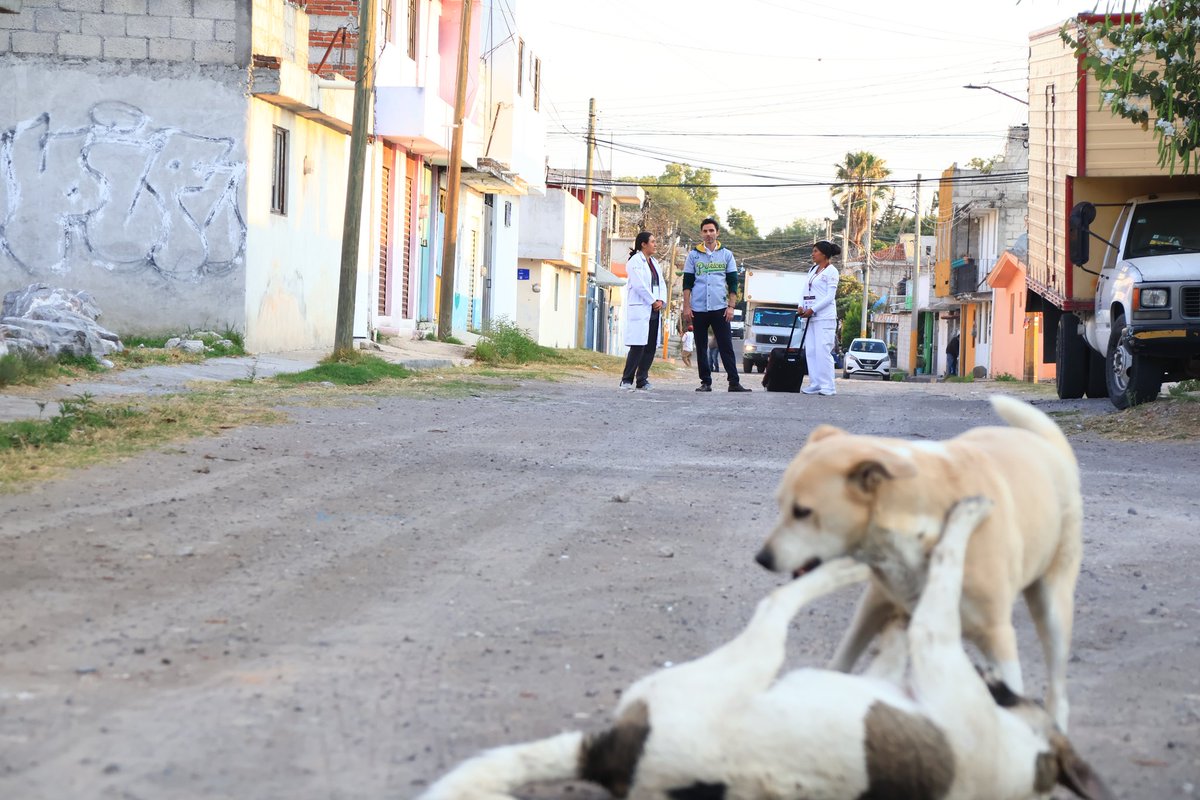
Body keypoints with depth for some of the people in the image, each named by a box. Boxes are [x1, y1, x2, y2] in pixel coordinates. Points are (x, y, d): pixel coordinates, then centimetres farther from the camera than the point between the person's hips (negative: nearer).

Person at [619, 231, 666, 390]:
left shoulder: (653, 262, 19)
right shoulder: (635, 261, -6)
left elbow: (661, 284, 16)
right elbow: (640, 286, -14)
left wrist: (661, 301, -1)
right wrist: (653, 301, -9)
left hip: (653, 311, 8)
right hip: (639, 310, -8)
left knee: (651, 347, 4)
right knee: (638, 346, -12)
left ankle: (642, 380, 10)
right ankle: (626, 380, -7)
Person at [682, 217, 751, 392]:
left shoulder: (726, 255, 8)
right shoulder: (693, 255, 8)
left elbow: (733, 283, 7)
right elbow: (687, 283, 7)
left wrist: (731, 307, -3)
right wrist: (686, 307, -2)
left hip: (720, 308, -1)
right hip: (698, 309, 1)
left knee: (726, 346, -6)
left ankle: (734, 382, -8)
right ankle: (706, 382, 10)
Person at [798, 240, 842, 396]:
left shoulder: (831, 271, -4)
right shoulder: (813, 269, 18)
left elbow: (830, 296, -11)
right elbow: (806, 290, 17)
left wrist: (812, 310, -15)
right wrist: (801, 307, -1)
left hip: (825, 317, -8)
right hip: (811, 317, 8)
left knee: (822, 351, -12)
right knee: (810, 351, 4)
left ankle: (828, 387, -10)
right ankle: (815, 384, 7)